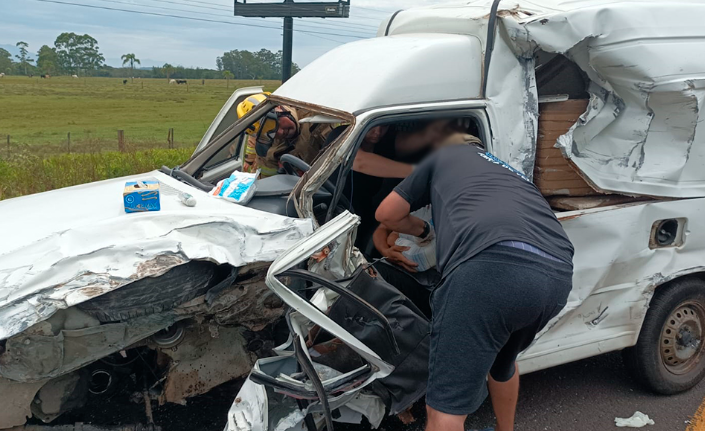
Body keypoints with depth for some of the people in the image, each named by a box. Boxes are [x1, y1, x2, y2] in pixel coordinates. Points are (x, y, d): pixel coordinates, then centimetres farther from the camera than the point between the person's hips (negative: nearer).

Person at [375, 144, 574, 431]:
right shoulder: (511, 175, 44)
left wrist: (423, 230, 52)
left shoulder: (445, 156, 31)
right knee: (501, 363, 36)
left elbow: (386, 214, 32)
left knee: (446, 406, 1)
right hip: (558, 275, 7)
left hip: (492, 266, -7)